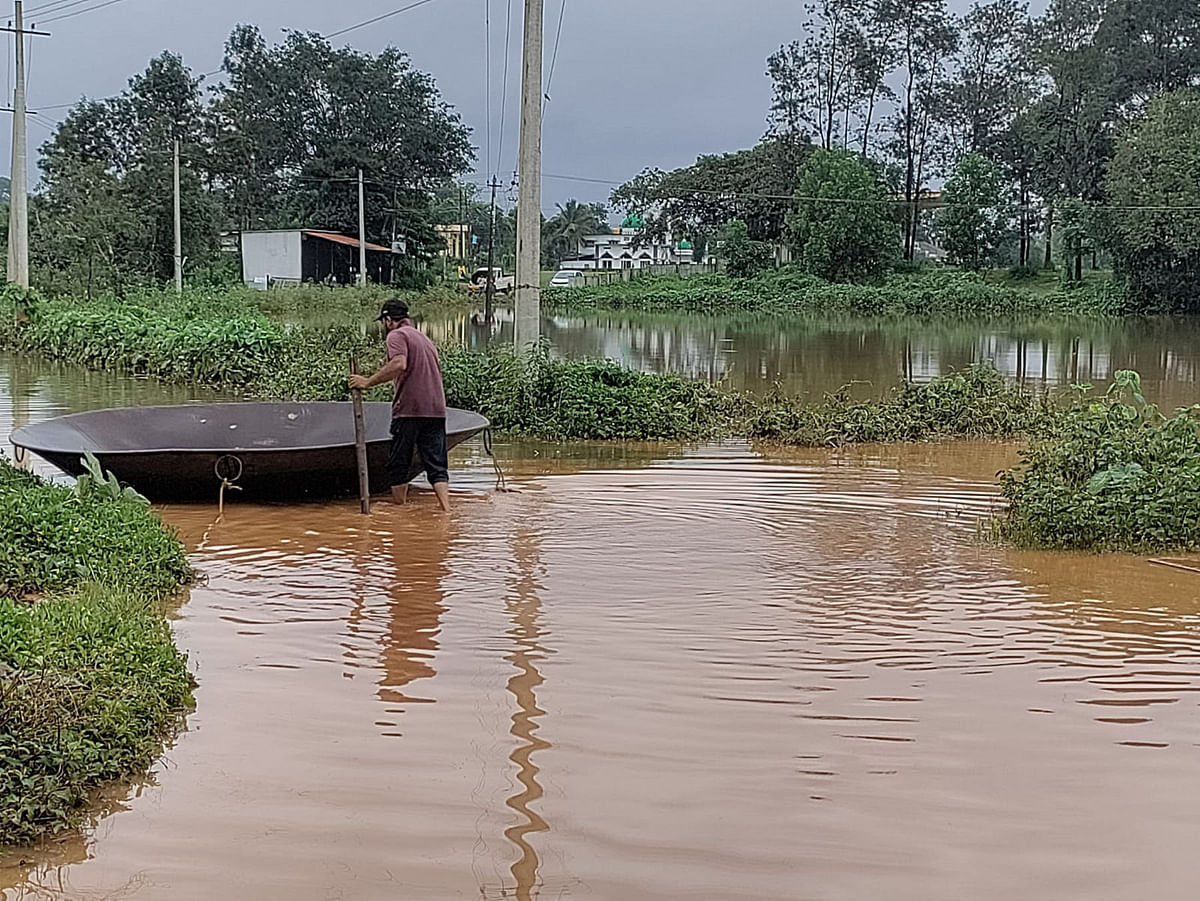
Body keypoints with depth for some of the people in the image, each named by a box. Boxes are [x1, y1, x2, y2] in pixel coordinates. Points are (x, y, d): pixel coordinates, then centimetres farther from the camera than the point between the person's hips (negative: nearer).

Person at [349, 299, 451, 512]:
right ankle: (447, 510, -12)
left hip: (409, 409, -7)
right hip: (436, 410, 7)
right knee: (437, 466, 1)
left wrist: (368, 382, -15)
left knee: (399, 466, 5)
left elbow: (399, 364, -19)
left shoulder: (397, 335, -1)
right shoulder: (425, 339, 25)